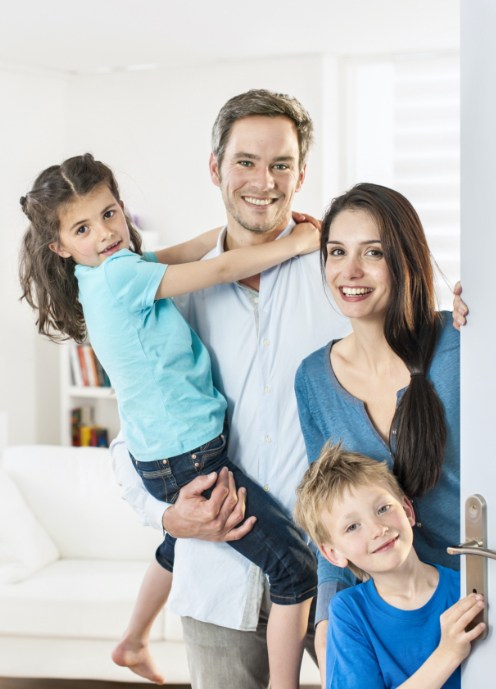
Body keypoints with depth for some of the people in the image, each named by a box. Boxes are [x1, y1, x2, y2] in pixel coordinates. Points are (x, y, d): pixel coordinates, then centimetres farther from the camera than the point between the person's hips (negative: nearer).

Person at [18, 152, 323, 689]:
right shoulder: (120, 275, -22)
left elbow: (175, 256, 13)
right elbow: (219, 270, -22)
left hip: (163, 453, 10)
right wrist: (295, 243, -11)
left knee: (178, 545, 36)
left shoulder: (106, 273, 4)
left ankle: (134, 642, 54)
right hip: (190, 459, -10)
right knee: (296, 567, -10)